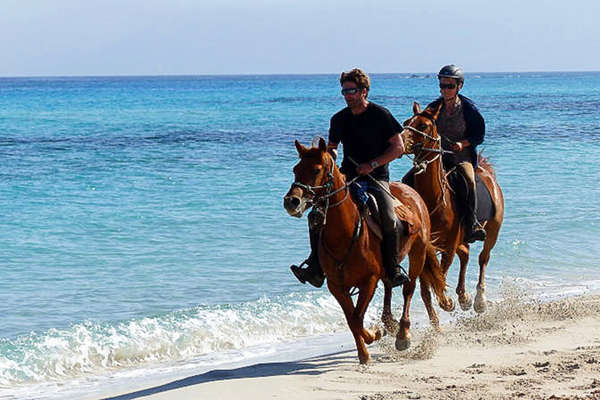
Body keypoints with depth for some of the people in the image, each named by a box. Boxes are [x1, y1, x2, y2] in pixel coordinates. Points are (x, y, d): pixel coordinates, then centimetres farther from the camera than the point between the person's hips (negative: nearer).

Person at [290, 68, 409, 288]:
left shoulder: (380, 115, -4)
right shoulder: (339, 119, 10)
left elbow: (398, 148, -4)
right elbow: (332, 146, 25)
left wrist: (373, 164, -13)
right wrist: (330, 157, 1)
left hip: (376, 178, -4)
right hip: (347, 176, 4)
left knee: (389, 218, -27)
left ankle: (393, 268, -10)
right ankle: (316, 268, -12)